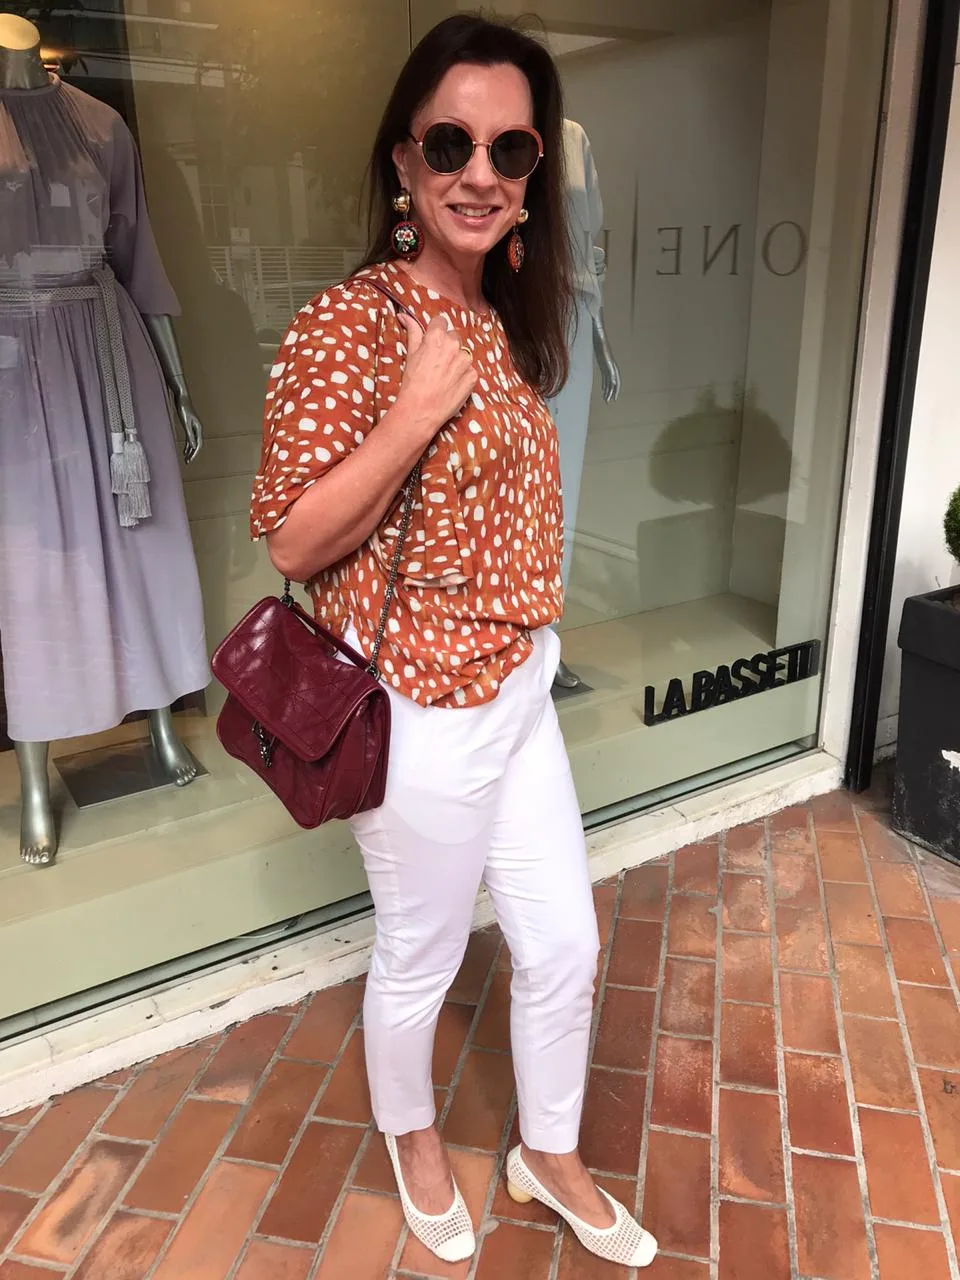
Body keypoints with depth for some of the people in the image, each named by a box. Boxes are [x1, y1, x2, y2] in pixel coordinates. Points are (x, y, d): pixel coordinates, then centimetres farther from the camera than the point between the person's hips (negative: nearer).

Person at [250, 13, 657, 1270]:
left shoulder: (502, 316, 6)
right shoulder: (349, 323, -17)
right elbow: (291, 540, -19)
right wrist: (415, 409, -25)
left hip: (521, 685, 8)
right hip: (424, 712, -7)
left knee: (567, 945, 19)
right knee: (421, 959, 17)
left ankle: (550, 1154, 46)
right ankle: (412, 1133, 49)